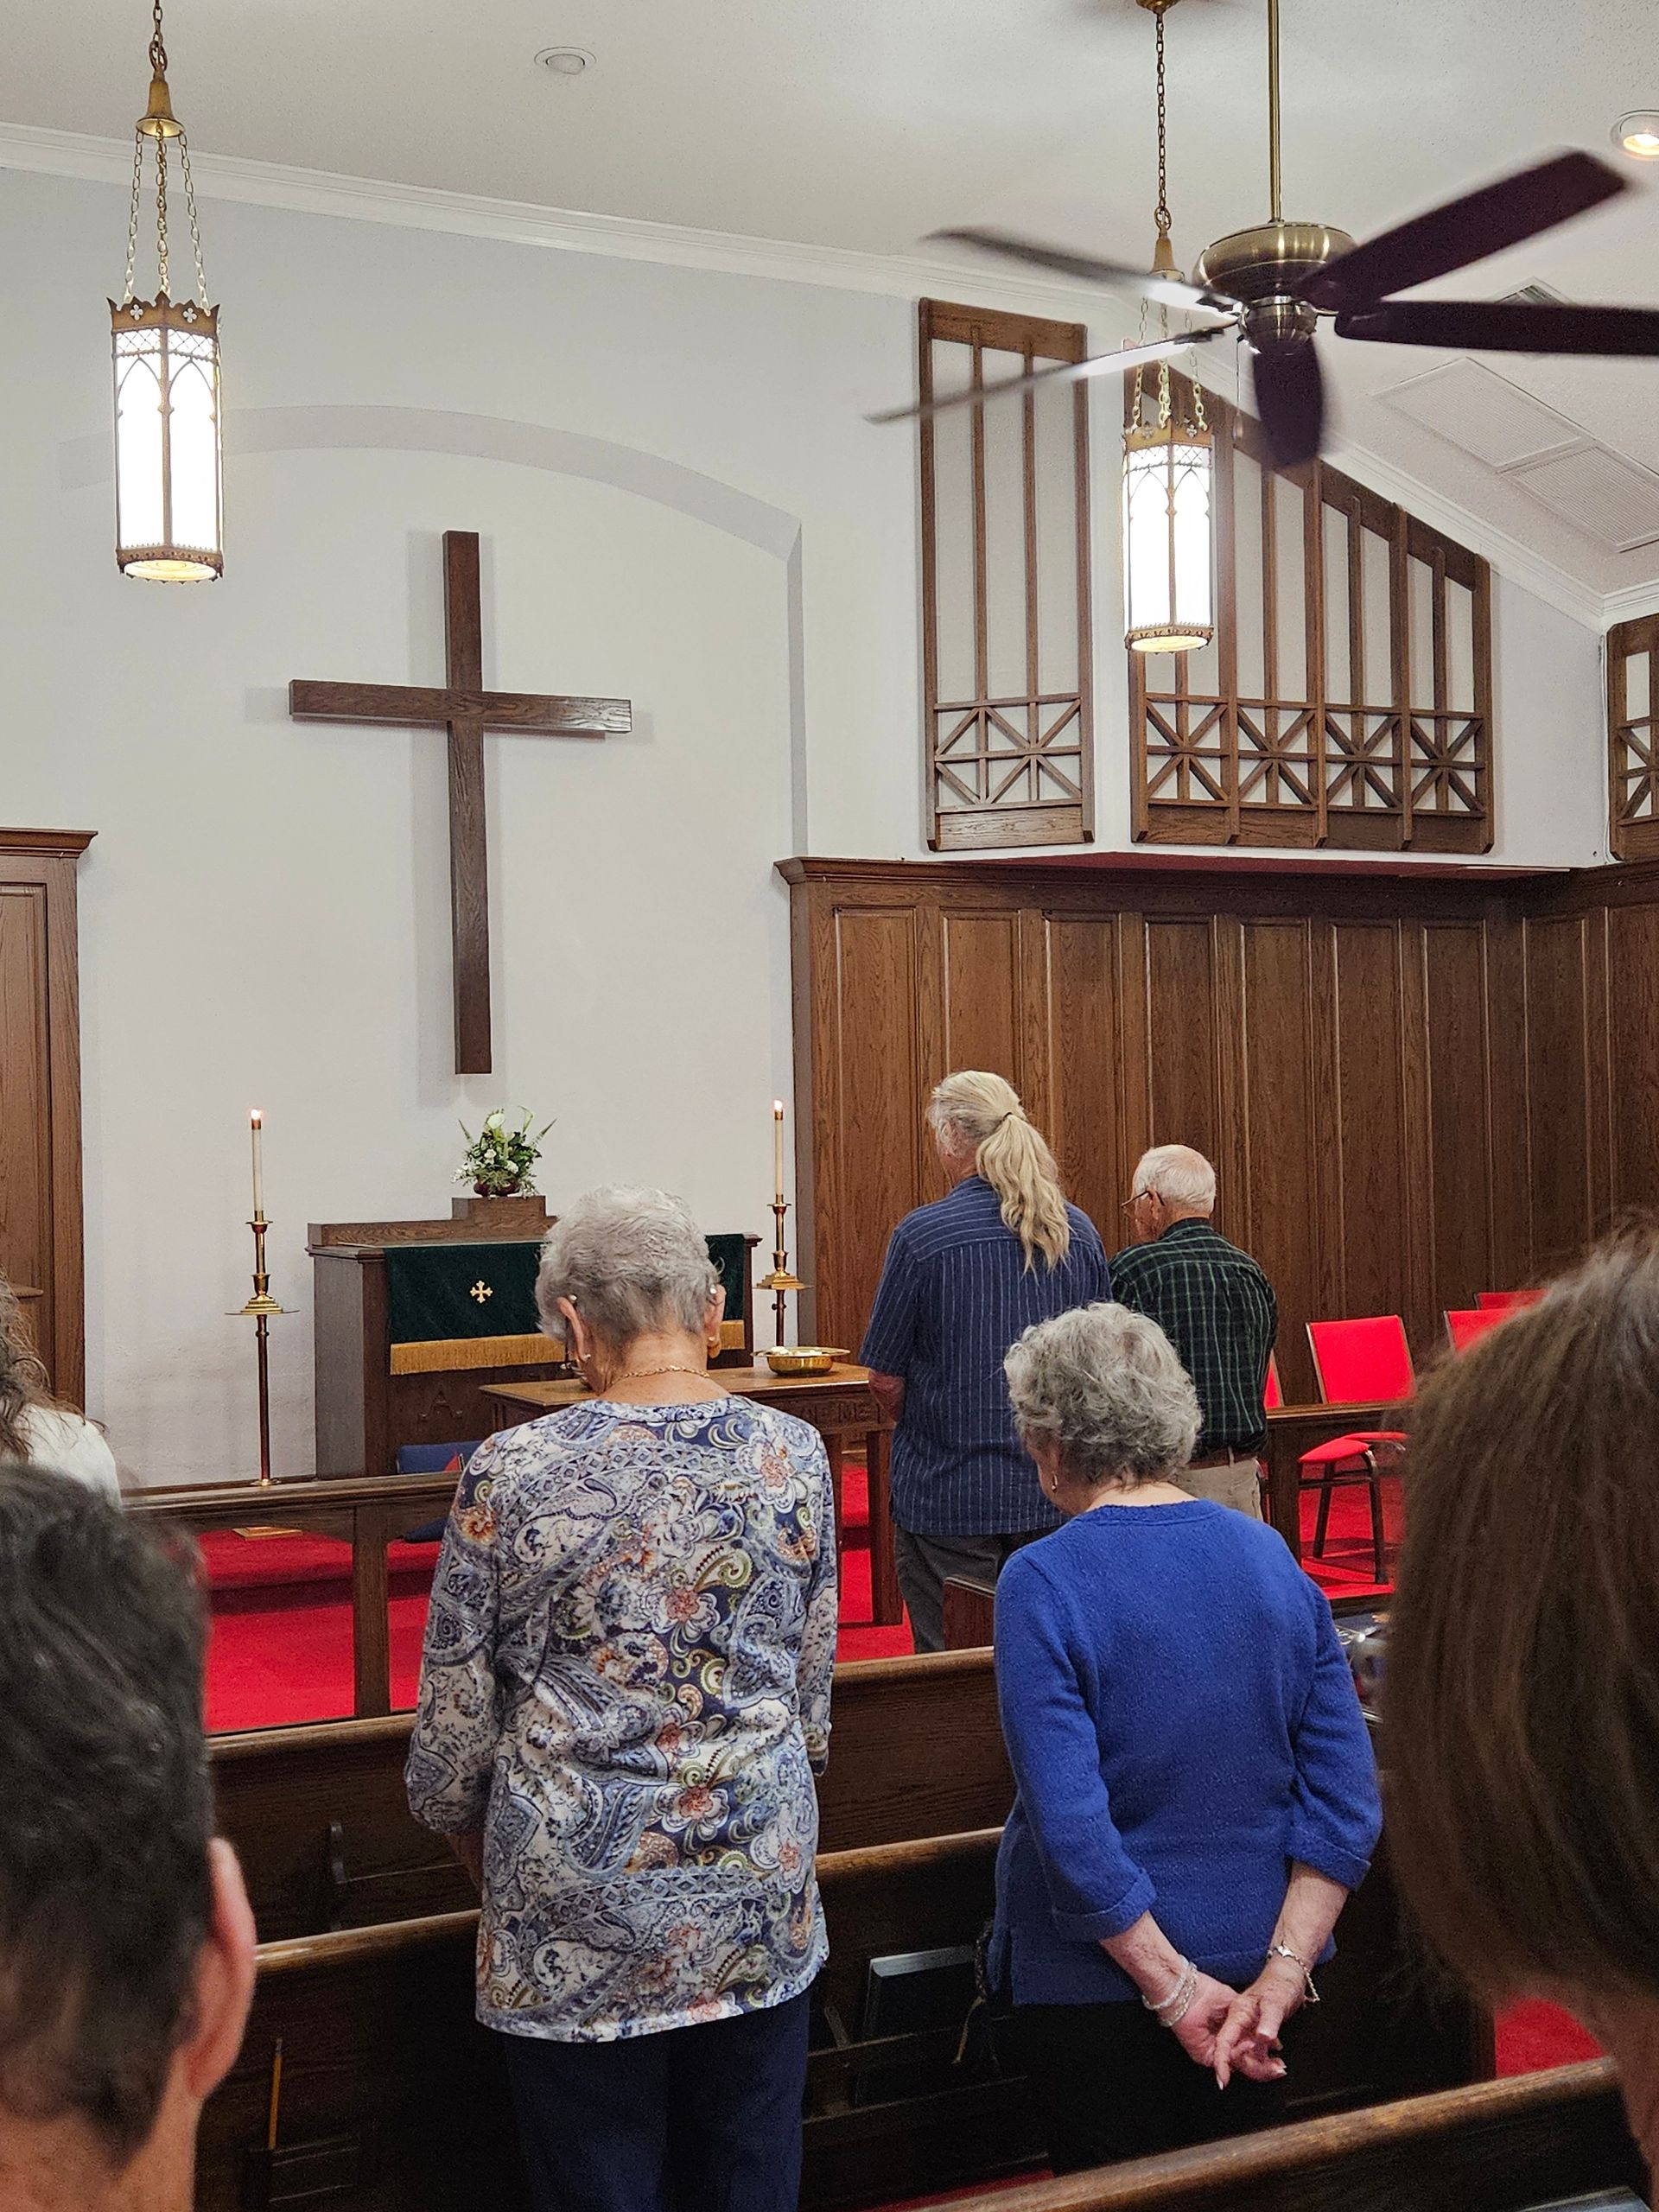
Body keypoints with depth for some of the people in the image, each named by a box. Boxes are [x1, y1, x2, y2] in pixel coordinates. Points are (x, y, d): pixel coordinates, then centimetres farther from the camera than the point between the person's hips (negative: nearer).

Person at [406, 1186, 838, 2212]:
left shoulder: (513, 1473, -14)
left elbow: (454, 1721, -5)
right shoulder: (794, 1455, -5)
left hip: (580, 1916, -2)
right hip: (761, 1903, 3)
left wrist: (493, 1866, 13)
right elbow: (812, 1694, 5)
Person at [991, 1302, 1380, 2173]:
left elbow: (1070, 1830, -23)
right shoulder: (1273, 1558, -4)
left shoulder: (1041, 1583, -18)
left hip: (1099, 1980, -4)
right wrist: (1281, 1972, -8)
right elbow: (1347, 1797, -6)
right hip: (1255, 1955, 5)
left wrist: (1175, 1990, -15)